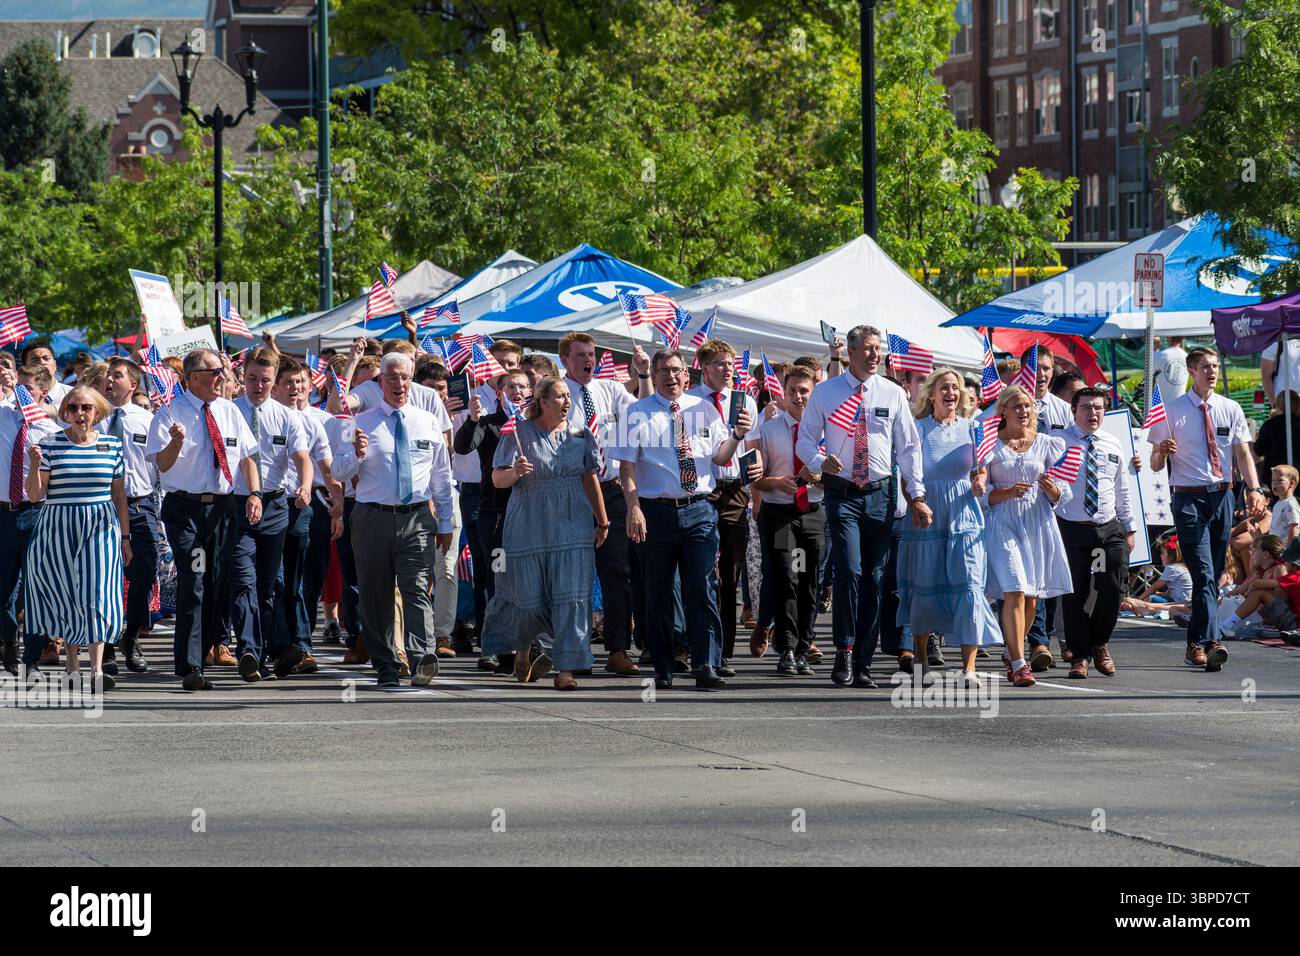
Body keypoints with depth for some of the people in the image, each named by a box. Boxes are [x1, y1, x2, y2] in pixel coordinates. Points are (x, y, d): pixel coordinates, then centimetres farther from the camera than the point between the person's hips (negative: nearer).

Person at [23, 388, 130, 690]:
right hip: (59, 527, 0)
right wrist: (35, 466, -20)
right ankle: (73, 664, 17)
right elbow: (35, 495, -2)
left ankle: (97, 668, -13)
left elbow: (119, 493, 12)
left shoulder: (111, 445, 6)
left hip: (101, 528, 0)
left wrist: (125, 536, 12)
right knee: (66, 597, 5)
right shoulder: (50, 445, 0)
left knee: (97, 594, -9)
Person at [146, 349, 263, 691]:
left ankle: (204, 645, 24)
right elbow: (163, 464, -10)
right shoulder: (171, 413, -4)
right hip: (184, 508, -5)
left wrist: (255, 493, -1)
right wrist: (176, 442, -31)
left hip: (221, 507, 5)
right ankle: (190, 667, -14)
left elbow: (248, 457, 14)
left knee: (216, 582, 8)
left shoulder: (229, 411, 11)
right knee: (192, 583, -12)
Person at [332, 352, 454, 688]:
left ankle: (422, 659, -28)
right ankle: (385, 668, 11)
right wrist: (356, 454, -18)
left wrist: (445, 524, 14)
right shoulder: (363, 422, 6)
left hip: (417, 520, 0)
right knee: (376, 596, 4)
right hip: (373, 518, 0)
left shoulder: (428, 423, 11)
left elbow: (442, 477, 16)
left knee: (416, 589, -15)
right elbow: (339, 473, 2)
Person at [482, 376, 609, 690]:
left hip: (573, 528, 2)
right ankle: (523, 649, 31)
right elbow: (497, 478, -4)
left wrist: (602, 522, 12)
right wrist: (515, 472, -26)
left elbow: (590, 479, 14)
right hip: (528, 529, -2)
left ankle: (565, 669, -6)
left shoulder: (580, 434, 9)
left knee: (571, 598, -8)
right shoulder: (520, 433, -2)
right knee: (529, 598, 1)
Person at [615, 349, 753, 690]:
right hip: (655, 511, -1)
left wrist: (737, 436, -8)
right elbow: (627, 465, -4)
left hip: (699, 511, 1)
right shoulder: (638, 413, 2)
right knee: (658, 595, 5)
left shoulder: (704, 409, 12)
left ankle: (706, 668, -11)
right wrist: (634, 508, -15)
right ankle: (663, 671, 13)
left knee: (703, 590, -8)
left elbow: (720, 456, 12)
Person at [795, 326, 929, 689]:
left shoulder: (893, 394, 6)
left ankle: (862, 663, 9)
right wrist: (820, 462, -17)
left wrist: (917, 496, 1)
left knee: (874, 580, 3)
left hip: (881, 495, 2)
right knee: (850, 572, -18)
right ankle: (845, 654, -8)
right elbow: (806, 440, 6)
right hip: (842, 495, -2)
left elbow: (909, 448, 8)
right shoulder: (825, 393, 3)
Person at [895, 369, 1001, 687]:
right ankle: (920, 656, 25)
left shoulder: (971, 428, 8)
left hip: (964, 514, 1)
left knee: (968, 583, -10)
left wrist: (979, 484, -8)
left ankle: (969, 666, -12)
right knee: (925, 584, 5)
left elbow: (980, 470, 14)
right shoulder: (918, 429, 3)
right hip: (926, 514, -1)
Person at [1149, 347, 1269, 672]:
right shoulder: (1173, 410, 0)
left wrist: (1254, 489, -13)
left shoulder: (1231, 410, 8)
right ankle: (1210, 644, -25)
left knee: (1213, 575, 9)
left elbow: (1244, 454, 3)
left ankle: (1195, 644, 19)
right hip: (1188, 498, -4)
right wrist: (1162, 451, -21)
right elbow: (1155, 465, 2)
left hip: (1222, 496, 4)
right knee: (1204, 573, -17)